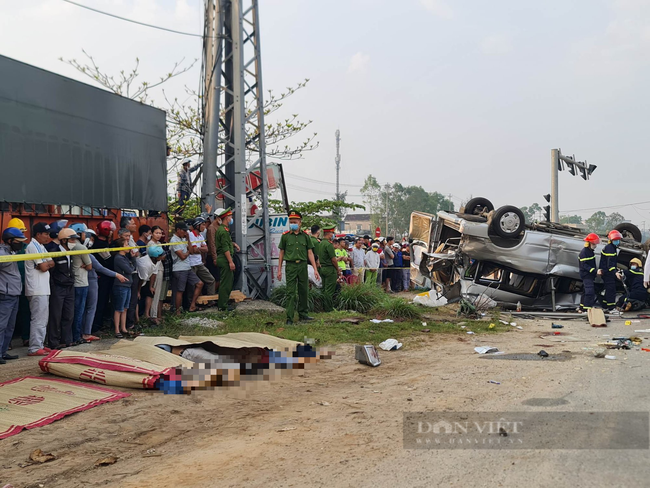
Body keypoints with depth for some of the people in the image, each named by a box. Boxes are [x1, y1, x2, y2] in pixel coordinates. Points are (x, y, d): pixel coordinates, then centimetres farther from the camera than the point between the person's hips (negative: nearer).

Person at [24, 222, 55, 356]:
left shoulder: (40, 246, 18)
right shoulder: (33, 247, -13)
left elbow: (52, 263, 12)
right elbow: (43, 267, -18)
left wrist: (46, 264, -9)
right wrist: (48, 263, 4)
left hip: (43, 288, 10)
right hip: (37, 290, -10)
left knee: (43, 319, 14)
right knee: (38, 319, -8)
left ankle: (39, 344, 21)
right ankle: (34, 348, -5)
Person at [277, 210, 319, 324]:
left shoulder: (305, 236, 7)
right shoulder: (285, 236, 4)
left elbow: (310, 253, 7)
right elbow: (281, 253, 8)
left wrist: (315, 269, 1)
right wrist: (279, 270, 4)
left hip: (303, 265, 2)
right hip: (291, 266, -2)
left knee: (304, 291, 9)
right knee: (291, 292, -5)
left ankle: (303, 314, 24)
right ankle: (289, 318, -6)